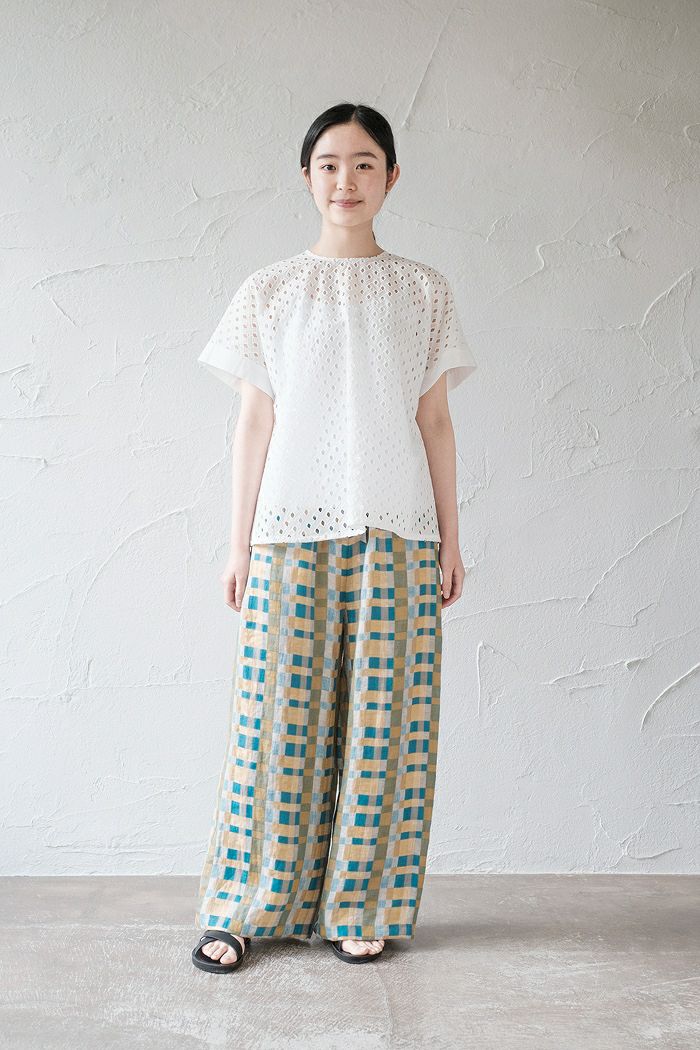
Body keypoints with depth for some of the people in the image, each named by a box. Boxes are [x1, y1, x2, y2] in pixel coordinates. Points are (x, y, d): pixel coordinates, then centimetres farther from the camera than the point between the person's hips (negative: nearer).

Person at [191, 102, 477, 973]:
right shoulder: (269, 292, 8)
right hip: (291, 529, -1)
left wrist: (450, 538, 5)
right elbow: (254, 422, 6)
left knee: (381, 713, 1)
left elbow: (435, 422, 9)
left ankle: (361, 908, 14)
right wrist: (239, 544, 2)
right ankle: (244, 908, 12)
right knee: (278, 712, -1)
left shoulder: (423, 291, 10)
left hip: (396, 533, 1)